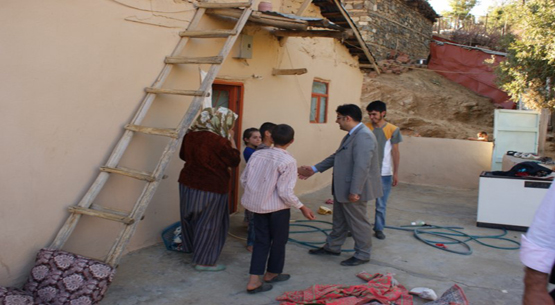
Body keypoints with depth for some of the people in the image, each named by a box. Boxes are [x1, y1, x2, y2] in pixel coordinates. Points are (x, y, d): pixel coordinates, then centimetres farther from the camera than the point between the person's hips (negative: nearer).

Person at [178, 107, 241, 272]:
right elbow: (234, 161, -11)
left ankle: (191, 248, 42)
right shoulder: (219, 141, -22)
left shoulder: (190, 135, -1)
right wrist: (232, 140, -5)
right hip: (211, 188, -7)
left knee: (191, 218, 22)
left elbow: (183, 155, 14)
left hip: (188, 184, 7)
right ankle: (204, 261, 16)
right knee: (208, 224, 6)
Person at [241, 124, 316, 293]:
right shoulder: (288, 161, -17)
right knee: (278, 240, 16)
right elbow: (285, 192, -21)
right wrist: (302, 207, -9)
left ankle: (254, 280, 8)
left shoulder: (257, 154, -1)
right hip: (277, 207, -5)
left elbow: (244, 180, 6)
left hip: (257, 205, 5)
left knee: (261, 241, 13)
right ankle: (271, 273, 33)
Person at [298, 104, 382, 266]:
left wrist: (354, 191, -28)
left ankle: (362, 254, 21)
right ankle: (332, 247, 36)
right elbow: (336, 156, 18)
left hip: (353, 190, -10)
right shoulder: (353, 134, 11)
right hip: (342, 188, 10)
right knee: (339, 220, 21)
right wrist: (314, 169, 17)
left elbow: (362, 166, -28)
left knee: (358, 221, 6)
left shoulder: (363, 136, -23)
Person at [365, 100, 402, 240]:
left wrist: (396, 173, -1)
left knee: (381, 204, 9)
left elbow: (395, 152, 0)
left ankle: (379, 229, 23)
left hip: (384, 173, -1)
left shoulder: (393, 130, -4)